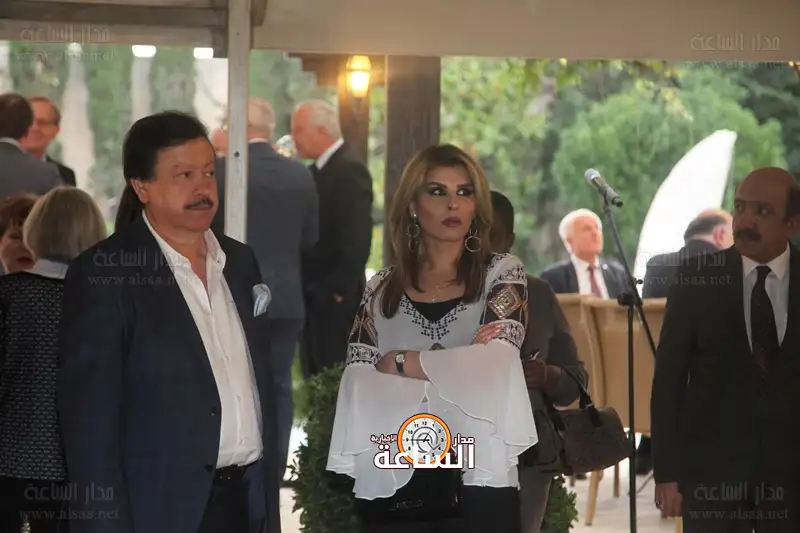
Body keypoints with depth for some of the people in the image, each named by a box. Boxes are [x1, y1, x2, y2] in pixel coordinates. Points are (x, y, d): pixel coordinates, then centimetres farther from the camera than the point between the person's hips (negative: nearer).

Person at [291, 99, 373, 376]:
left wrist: (339, 290, -20)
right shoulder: (318, 170, 13)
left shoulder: (350, 169, -15)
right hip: (315, 297, 9)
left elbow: (357, 239, -21)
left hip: (336, 299, -9)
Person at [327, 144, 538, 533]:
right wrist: (455, 368, -10)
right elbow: (358, 383, 0)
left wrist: (399, 363, -4)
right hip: (393, 482, 2)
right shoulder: (382, 290, 10)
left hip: (477, 479, -2)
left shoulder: (502, 275, 5)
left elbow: (493, 363, -10)